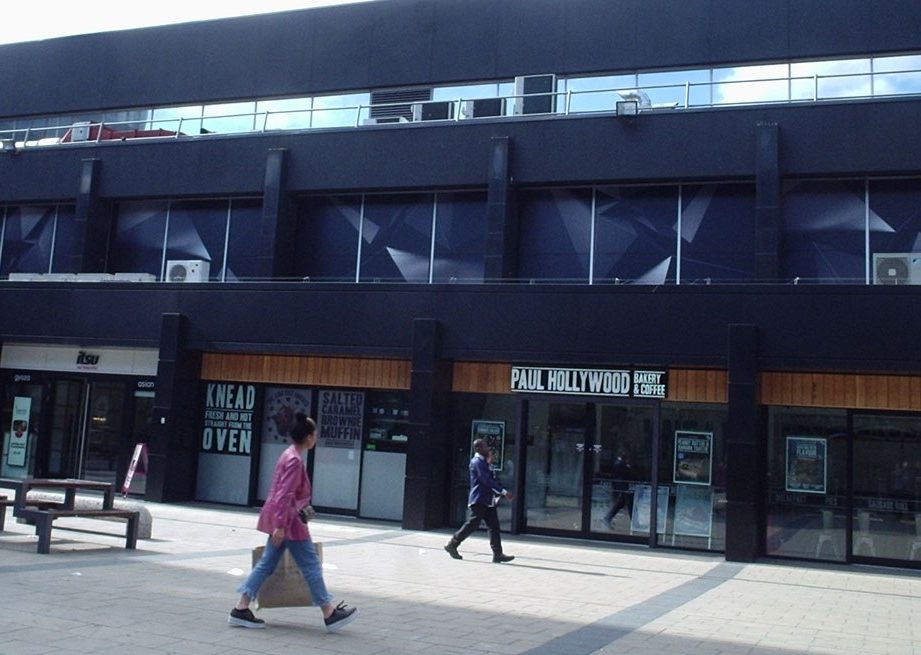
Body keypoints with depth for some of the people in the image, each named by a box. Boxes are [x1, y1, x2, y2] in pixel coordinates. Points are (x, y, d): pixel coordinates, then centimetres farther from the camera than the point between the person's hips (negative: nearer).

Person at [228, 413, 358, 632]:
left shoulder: (289, 455, 12)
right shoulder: (294, 460, -19)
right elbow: (285, 495, -23)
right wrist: (281, 526, -24)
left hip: (281, 519, 10)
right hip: (287, 519, -10)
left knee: (267, 563, 11)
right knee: (311, 565, -2)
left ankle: (241, 610, 11)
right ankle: (330, 614, 6)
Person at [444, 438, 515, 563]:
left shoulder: (484, 462, 17)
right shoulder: (477, 462, -13)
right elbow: (486, 480, -22)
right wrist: (504, 492, -23)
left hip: (488, 501, 9)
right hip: (478, 500, -9)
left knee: (494, 526, 3)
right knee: (471, 525, -4)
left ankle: (498, 554, 2)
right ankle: (452, 545, 11)